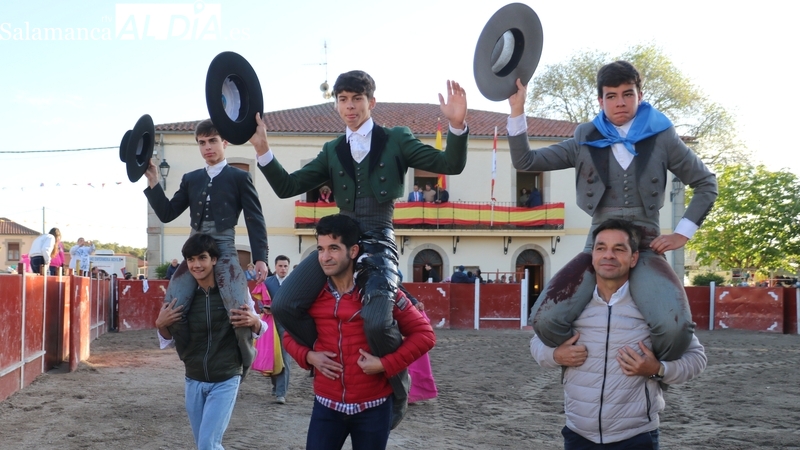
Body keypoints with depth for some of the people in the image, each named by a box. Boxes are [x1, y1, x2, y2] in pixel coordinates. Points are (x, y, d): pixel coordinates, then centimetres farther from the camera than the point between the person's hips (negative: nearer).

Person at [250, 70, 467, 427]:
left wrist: (457, 126, -19)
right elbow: (287, 187, 10)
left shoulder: (396, 140, 7)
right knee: (284, 306, -16)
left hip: (378, 242, -4)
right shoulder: (331, 151, 16)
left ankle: (398, 384, 3)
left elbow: (450, 165, -1)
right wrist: (262, 148, -3)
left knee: (377, 323, -29)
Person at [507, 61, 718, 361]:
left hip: (646, 247, -1)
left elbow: (706, 184, 12)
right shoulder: (586, 140, 9)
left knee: (675, 327, -31)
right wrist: (517, 111, -5)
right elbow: (525, 162, 5)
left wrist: (682, 233, 2)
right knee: (545, 319, -25)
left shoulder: (662, 137, 5)